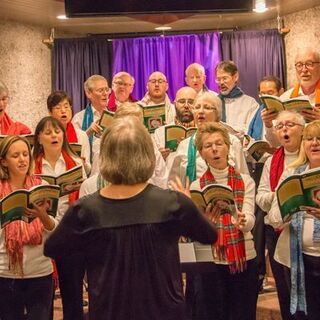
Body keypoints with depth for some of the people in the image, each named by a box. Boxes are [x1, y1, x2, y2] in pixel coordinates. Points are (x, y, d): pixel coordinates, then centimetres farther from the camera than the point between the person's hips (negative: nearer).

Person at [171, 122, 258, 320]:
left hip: (244, 259, 1)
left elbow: (250, 222, -12)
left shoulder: (246, 181, 1)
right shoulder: (196, 186, 0)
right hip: (209, 261, -1)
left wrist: (241, 221, -34)